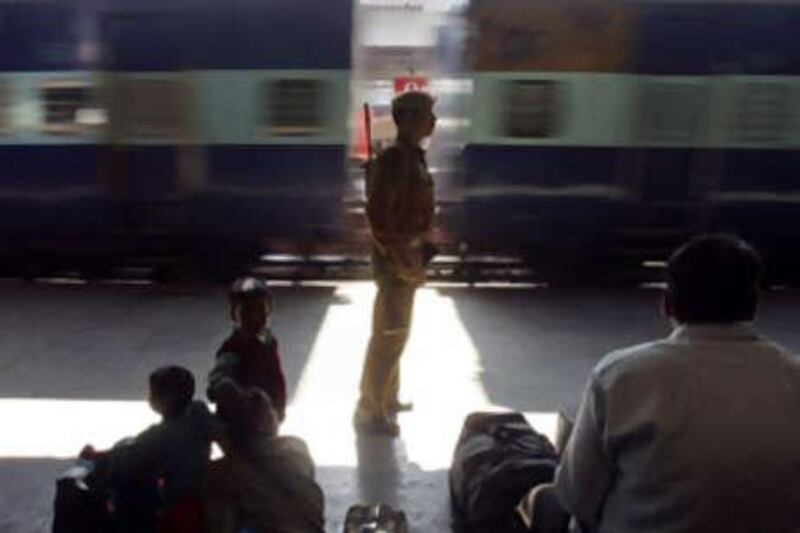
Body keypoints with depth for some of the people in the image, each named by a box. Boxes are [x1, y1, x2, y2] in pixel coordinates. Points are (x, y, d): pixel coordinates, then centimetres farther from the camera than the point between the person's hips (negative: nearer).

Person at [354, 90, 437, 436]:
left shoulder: (412, 155, 11)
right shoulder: (396, 158, -20)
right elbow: (377, 214, -24)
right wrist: (399, 260, -22)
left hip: (407, 253, 10)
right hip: (396, 257, -10)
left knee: (395, 333, 19)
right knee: (388, 336, -3)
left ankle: (387, 398, 32)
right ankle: (369, 411, 8)